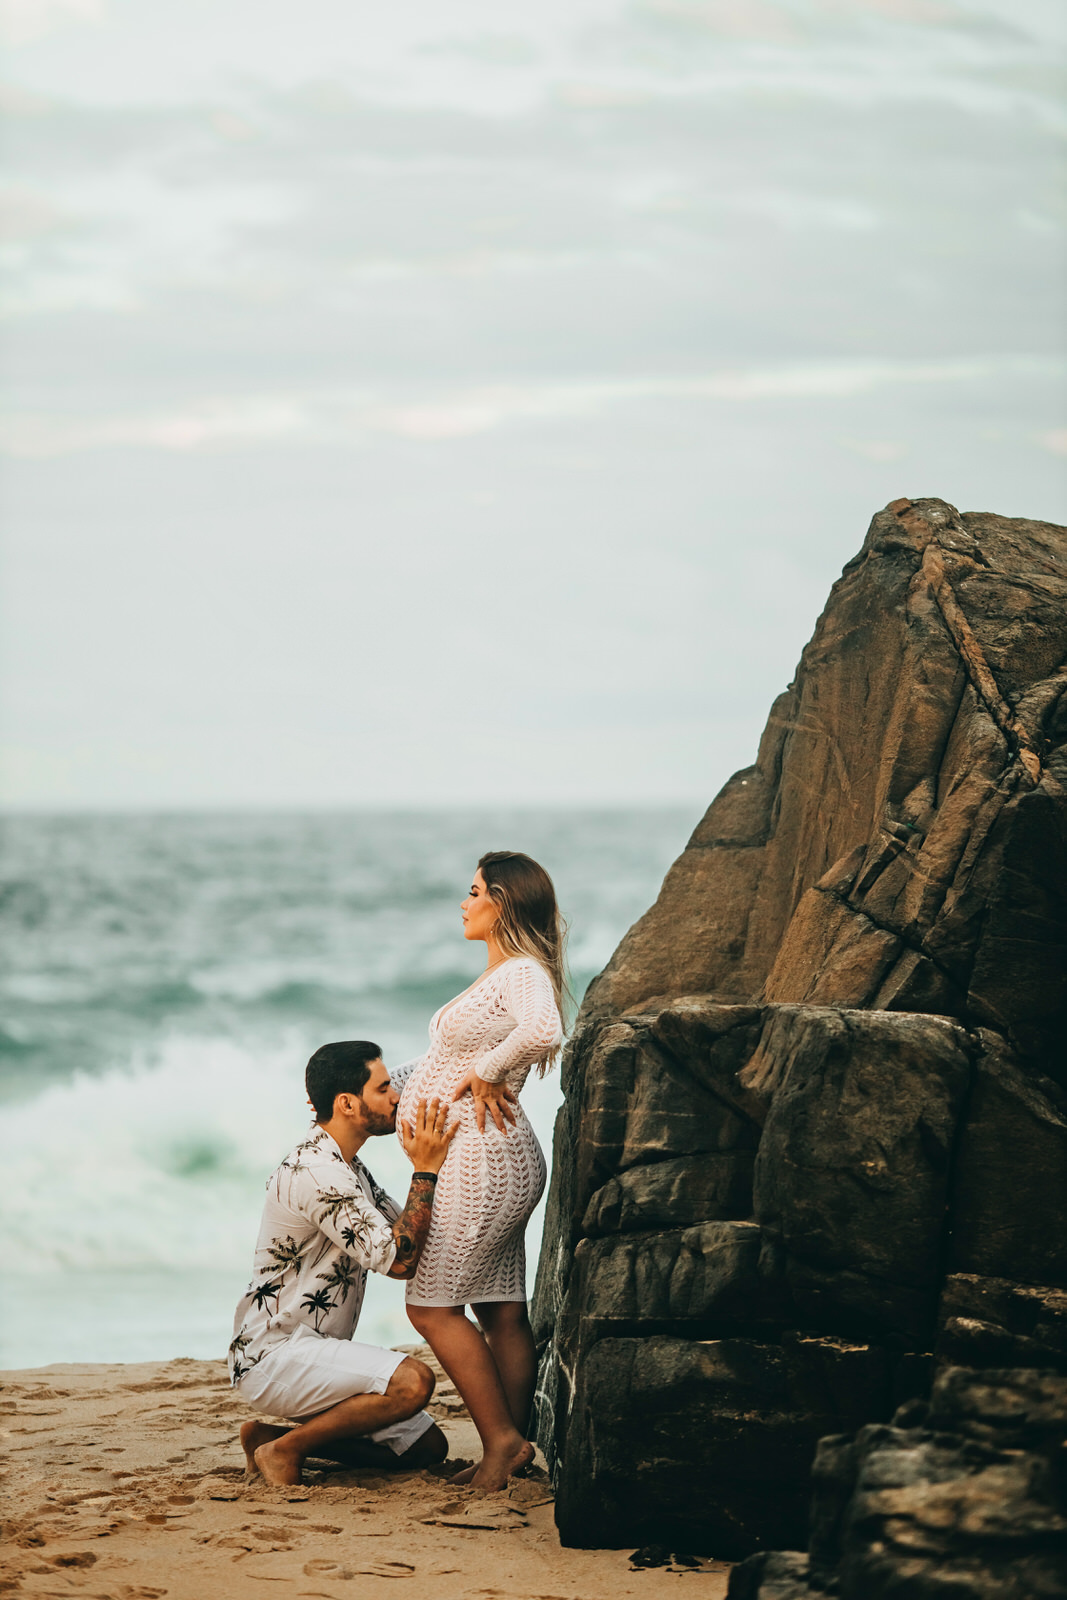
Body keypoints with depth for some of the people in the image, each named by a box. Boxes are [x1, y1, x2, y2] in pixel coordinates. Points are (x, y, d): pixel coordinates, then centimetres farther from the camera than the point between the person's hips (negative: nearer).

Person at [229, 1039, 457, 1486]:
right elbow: (398, 1260, -22)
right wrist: (426, 1170, -19)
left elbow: (404, 1236, 15)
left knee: (427, 1446, 6)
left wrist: (428, 1159, 4)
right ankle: (284, 1449, -13)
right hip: (273, 1357, -10)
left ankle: (272, 1437, 10)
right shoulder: (316, 1172, -20)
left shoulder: (345, 1165, 15)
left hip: (311, 1355, 10)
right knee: (412, 1381, -30)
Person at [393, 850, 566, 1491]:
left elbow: (543, 1034, -36)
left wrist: (487, 1071, -21)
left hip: (483, 1157, -10)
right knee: (502, 1313, 9)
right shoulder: (499, 976, 18)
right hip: (471, 1158, 10)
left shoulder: (524, 974, -13)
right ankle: (512, 1447, 12)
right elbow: (448, 1062, 26)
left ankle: (501, 1439, -6)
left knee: (433, 1305, -7)